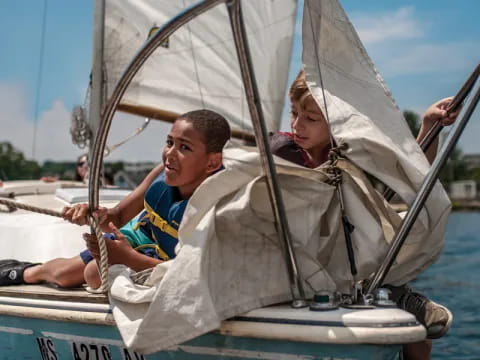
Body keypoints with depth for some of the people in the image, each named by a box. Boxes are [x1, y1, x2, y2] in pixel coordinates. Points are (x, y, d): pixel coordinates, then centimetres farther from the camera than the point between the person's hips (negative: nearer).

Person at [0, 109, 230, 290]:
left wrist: (127, 257, -42)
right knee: (64, 274, 14)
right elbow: (119, 216, -9)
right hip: (138, 237, 5)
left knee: (96, 275, -21)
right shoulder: (163, 174, -22)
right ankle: (26, 272, 50)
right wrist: (100, 216, -34)